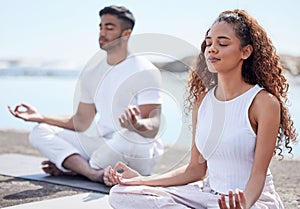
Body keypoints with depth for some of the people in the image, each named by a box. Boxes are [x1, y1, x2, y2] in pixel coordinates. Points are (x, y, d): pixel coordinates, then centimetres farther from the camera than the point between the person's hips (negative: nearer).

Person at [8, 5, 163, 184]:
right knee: (40, 132, -3)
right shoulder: (93, 72, 12)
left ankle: (72, 166, -14)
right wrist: (42, 117, 6)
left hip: (141, 155, -6)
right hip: (105, 147, 6)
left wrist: (138, 125, -43)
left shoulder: (146, 72, -10)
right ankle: (94, 173, -27)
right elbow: (81, 123, 16)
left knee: (130, 135, -41)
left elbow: (153, 128, -19)